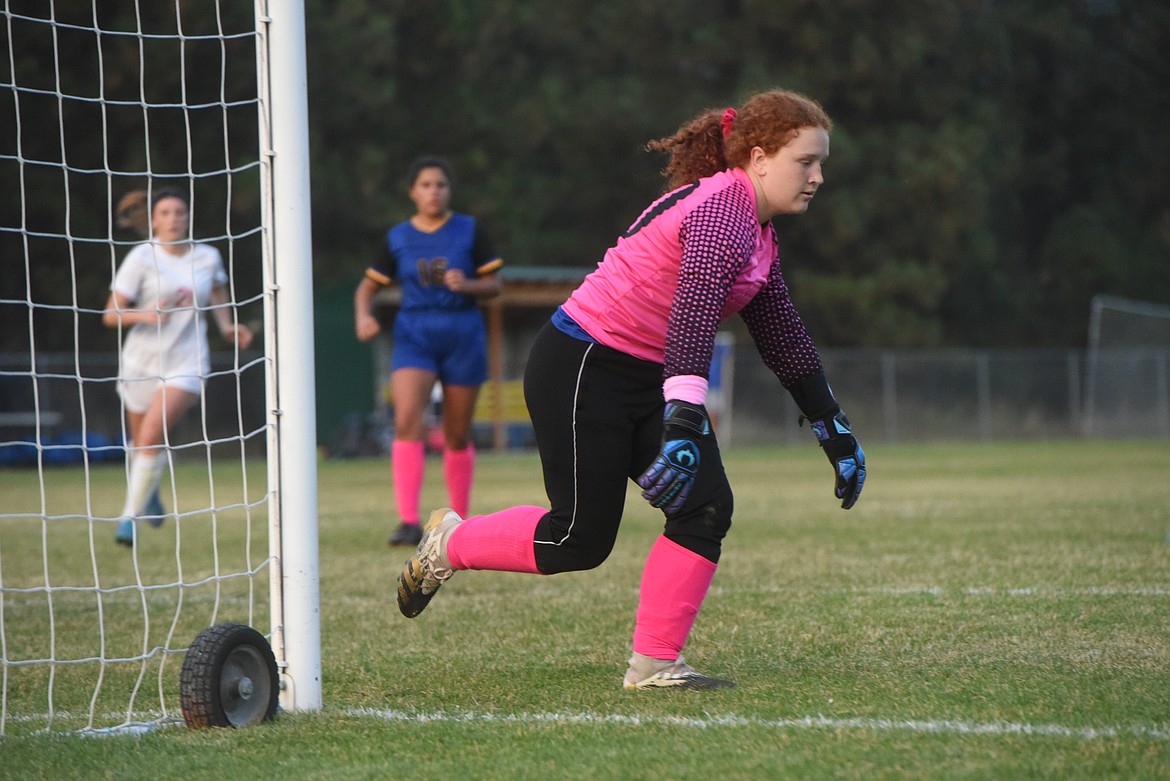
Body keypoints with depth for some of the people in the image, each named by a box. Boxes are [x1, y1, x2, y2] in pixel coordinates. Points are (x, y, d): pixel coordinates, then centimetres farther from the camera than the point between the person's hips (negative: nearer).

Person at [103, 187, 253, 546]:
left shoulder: (208, 258, 1)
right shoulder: (141, 258, -7)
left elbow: (217, 300, 24)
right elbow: (111, 315, -9)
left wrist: (227, 325, 6)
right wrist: (144, 314, -27)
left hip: (187, 362, 0)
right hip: (141, 363, 0)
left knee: (153, 435, -20)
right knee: (141, 442, 14)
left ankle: (131, 514, -8)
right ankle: (148, 493, 47)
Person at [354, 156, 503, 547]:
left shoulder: (469, 231, 1)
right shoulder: (398, 238, 5)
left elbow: (494, 284, 2)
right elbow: (368, 286, 11)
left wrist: (467, 285, -19)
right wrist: (363, 316, -10)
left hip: (463, 336, 0)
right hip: (414, 335, 0)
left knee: (457, 437, 7)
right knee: (407, 421, -21)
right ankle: (409, 522, -26)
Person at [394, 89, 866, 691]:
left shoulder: (757, 232, 9)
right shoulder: (719, 211, -22)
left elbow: (783, 337, 20)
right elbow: (693, 319, -36)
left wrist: (835, 432, 21)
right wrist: (683, 426, -47)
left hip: (650, 379, 9)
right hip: (581, 370, -9)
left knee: (706, 508, -8)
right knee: (581, 539, -4)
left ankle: (654, 664, -4)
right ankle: (450, 542, 21)